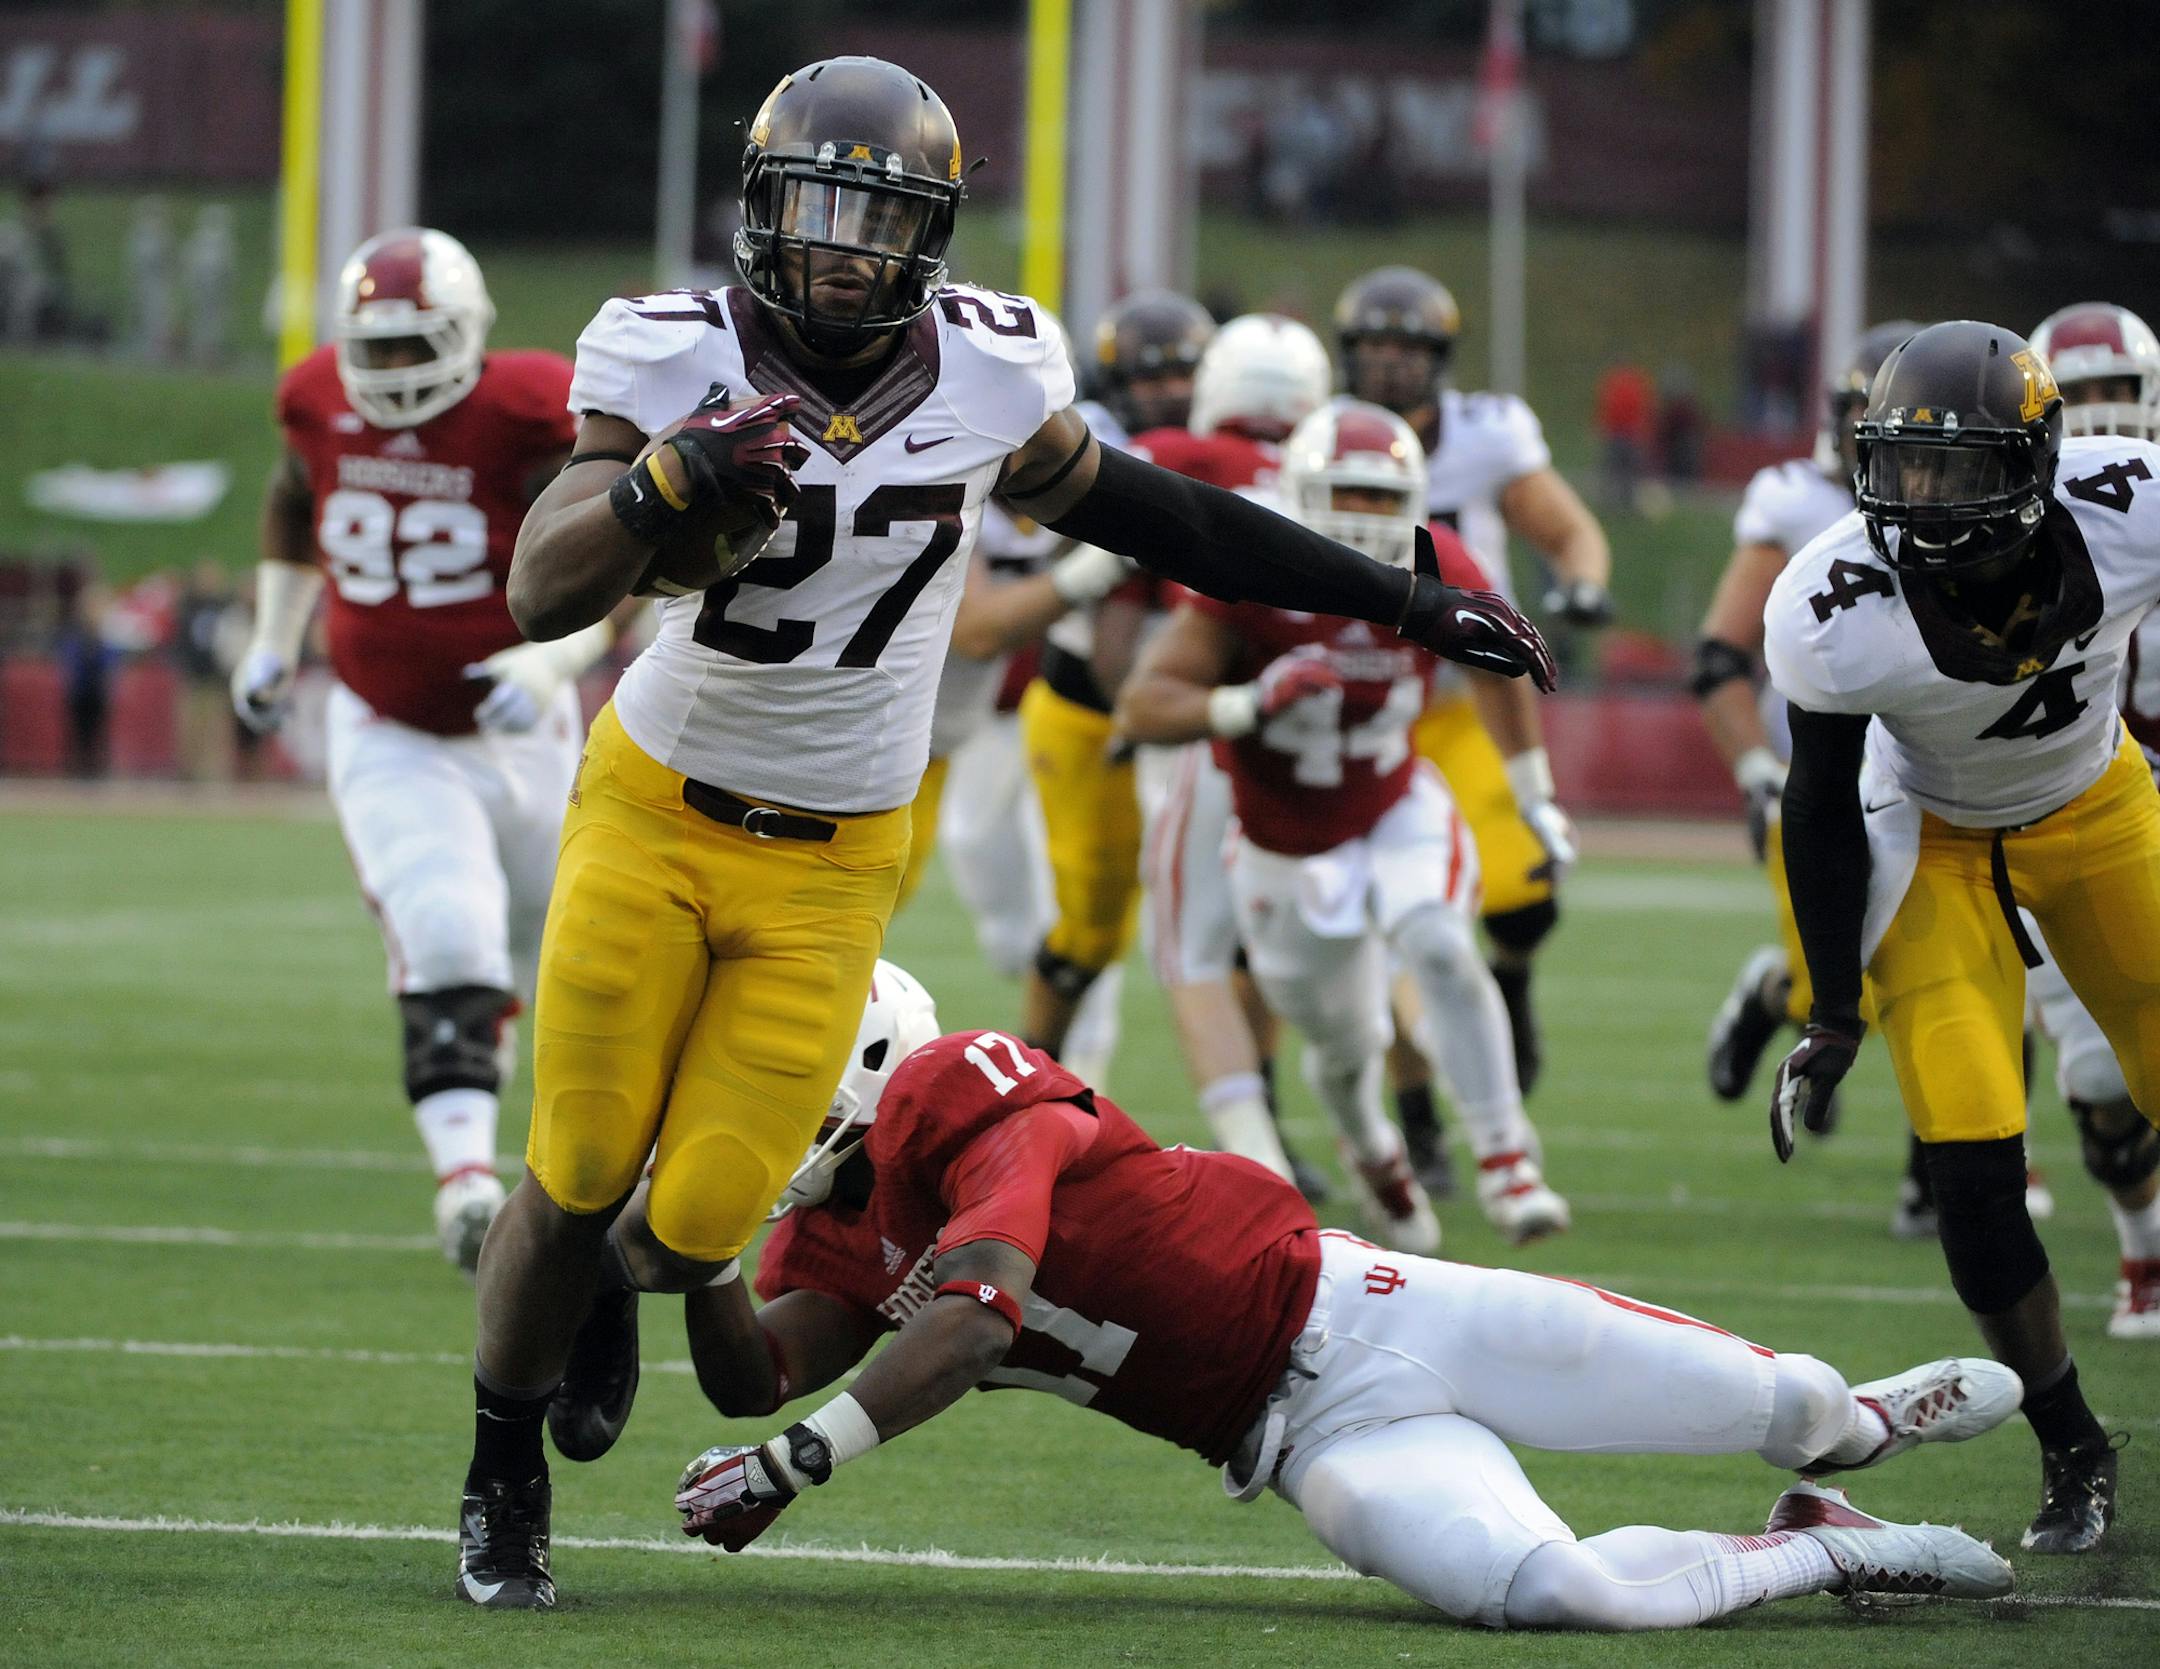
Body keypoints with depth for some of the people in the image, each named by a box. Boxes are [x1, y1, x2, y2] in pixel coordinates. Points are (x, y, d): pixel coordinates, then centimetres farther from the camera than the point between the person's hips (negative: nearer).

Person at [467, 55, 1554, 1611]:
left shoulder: (987, 374, -8)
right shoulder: (680, 360, -15)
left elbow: (1147, 514, 8)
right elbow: (542, 595, -23)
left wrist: (1409, 602, 11)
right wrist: (675, 478, -43)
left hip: (830, 867, 2)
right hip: (654, 813, -1)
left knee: (698, 1221, -6)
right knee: (581, 1175, -1)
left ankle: (608, 1276, 34)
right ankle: (503, 1481, 25)